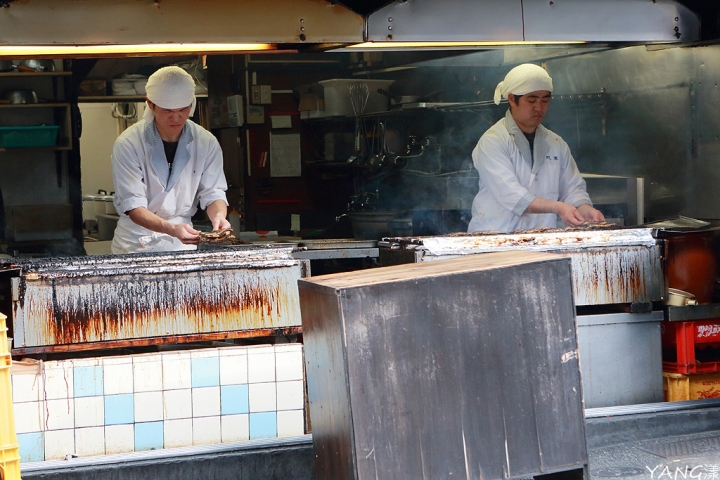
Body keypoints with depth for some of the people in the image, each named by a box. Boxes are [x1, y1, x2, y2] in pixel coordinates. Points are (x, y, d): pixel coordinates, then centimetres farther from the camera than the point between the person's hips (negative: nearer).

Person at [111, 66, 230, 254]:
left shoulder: (207, 143, -1)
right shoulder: (128, 145, -13)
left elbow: (213, 193, 1)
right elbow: (133, 206, -17)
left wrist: (219, 216, -23)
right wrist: (171, 229, -34)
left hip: (183, 245, 2)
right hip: (135, 243, -2)